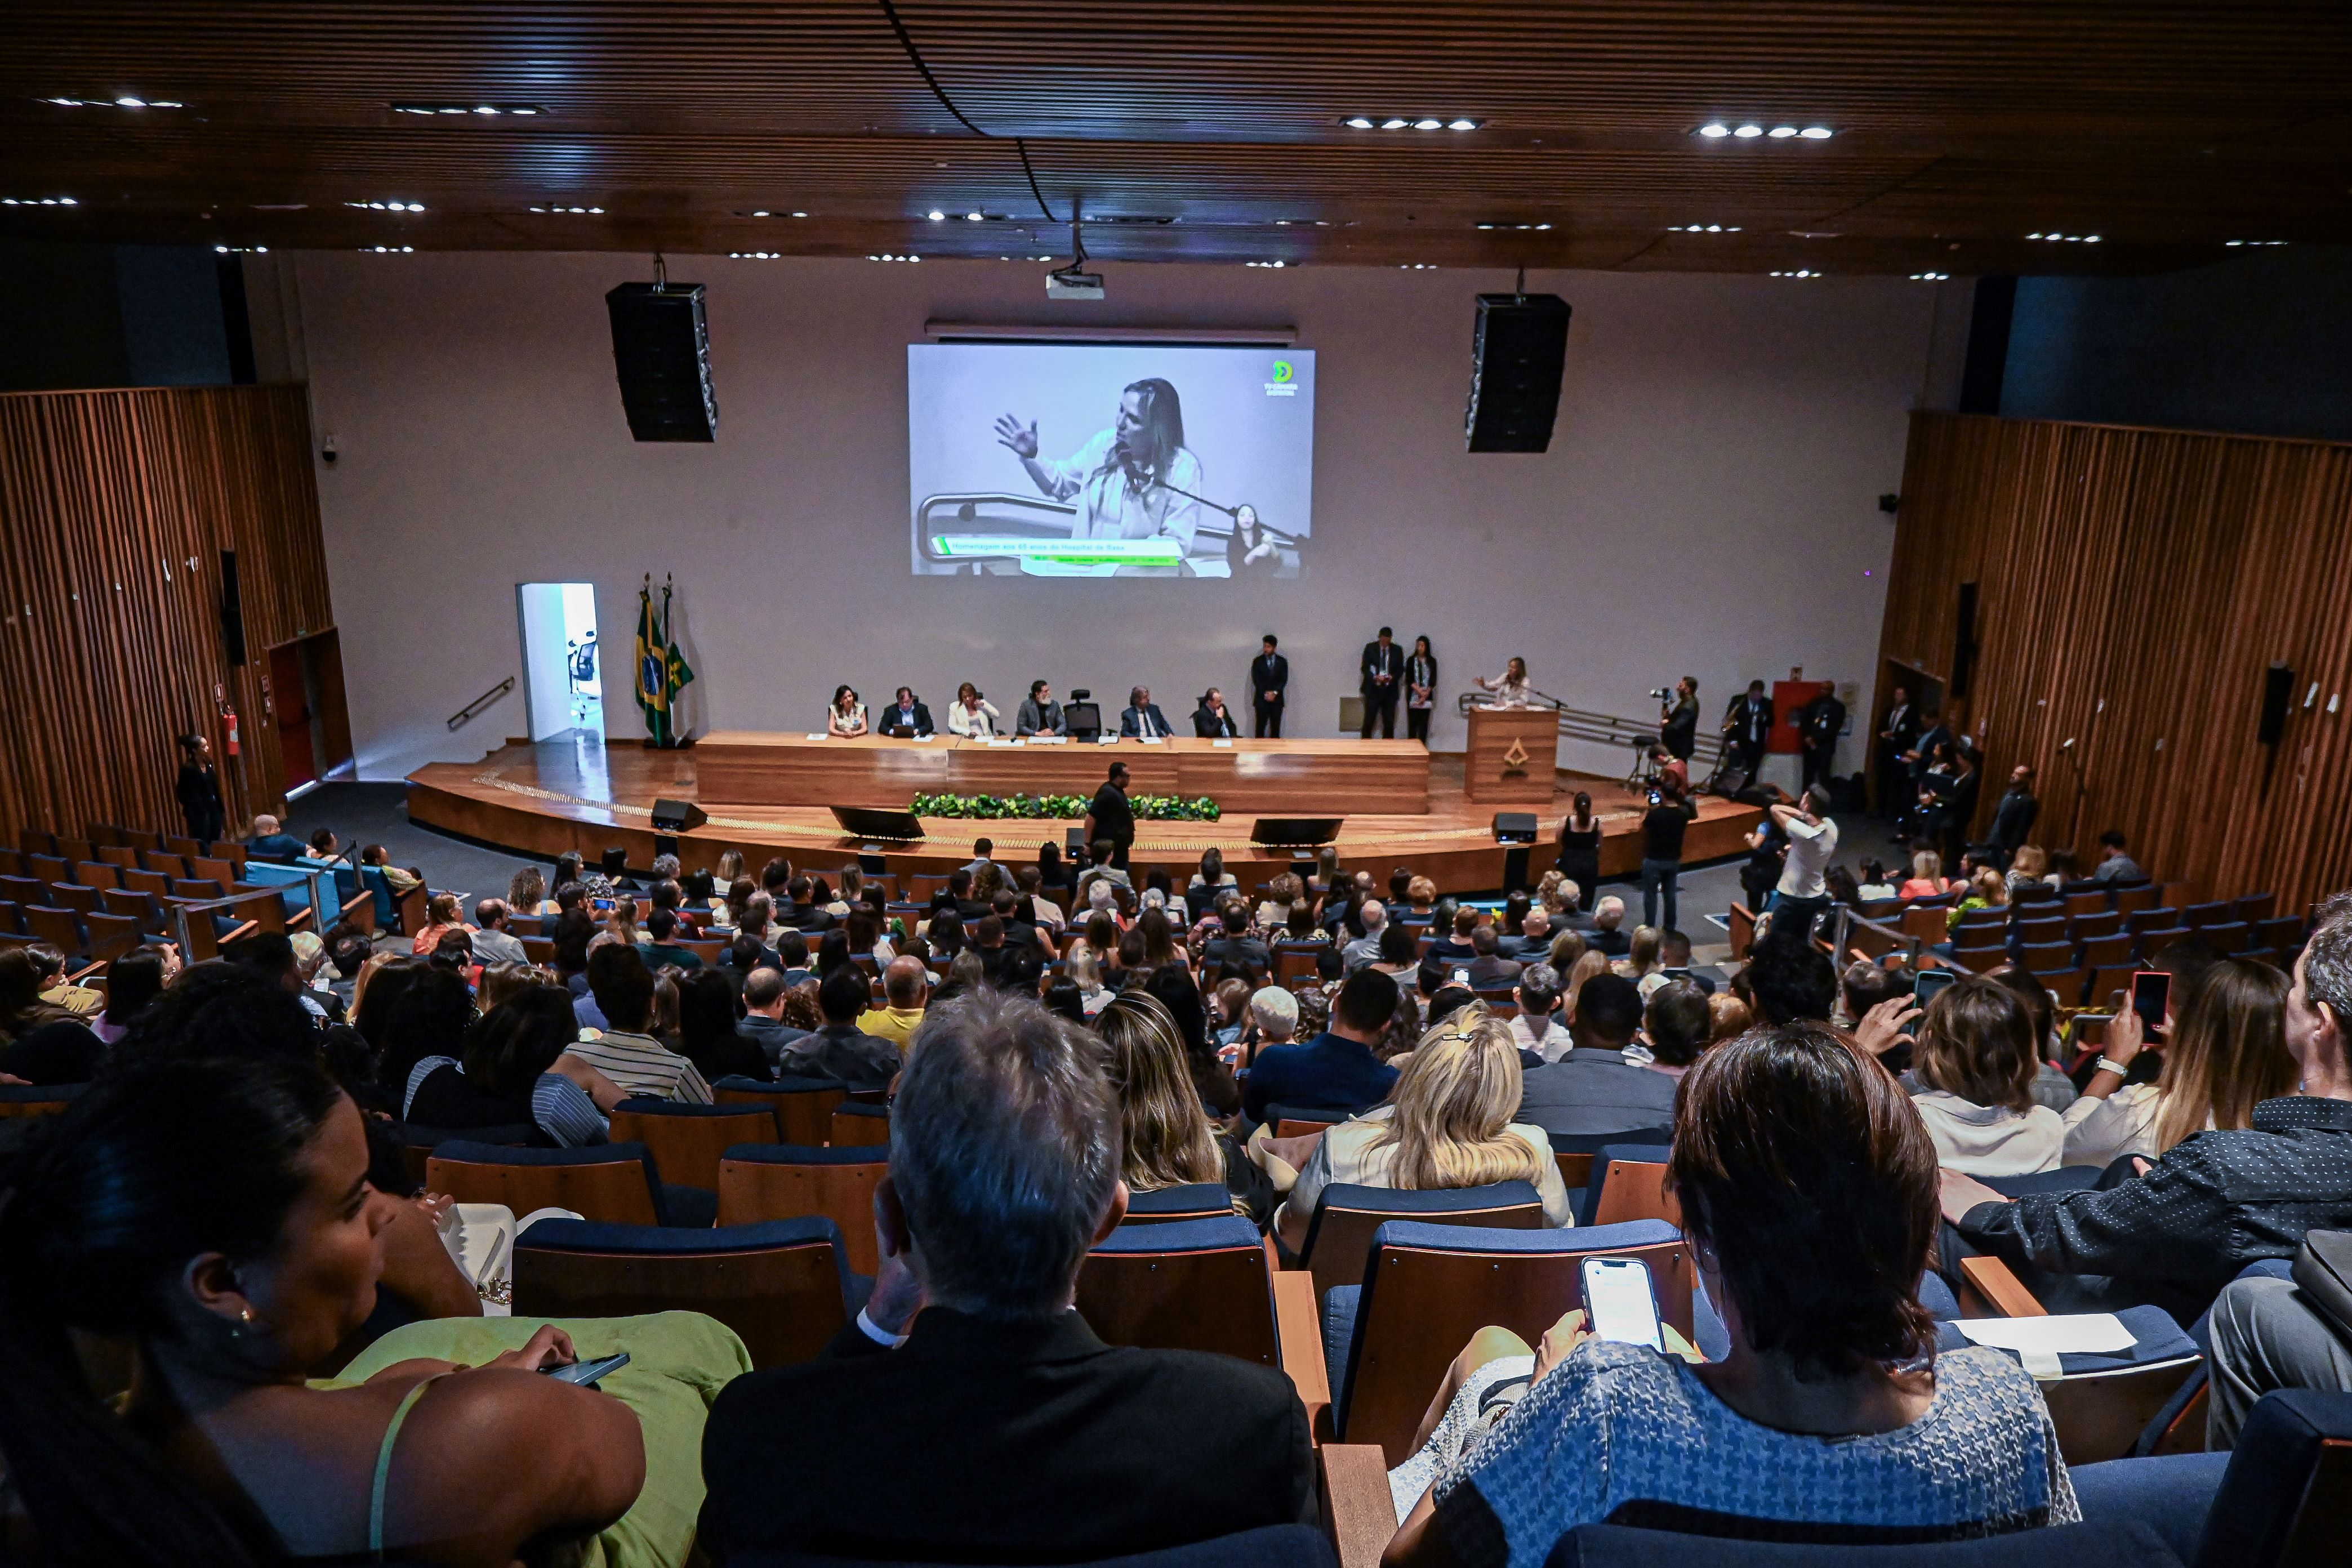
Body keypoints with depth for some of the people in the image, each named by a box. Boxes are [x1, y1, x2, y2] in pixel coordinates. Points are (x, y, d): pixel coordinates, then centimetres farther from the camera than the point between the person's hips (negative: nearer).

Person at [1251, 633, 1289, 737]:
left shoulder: (1282, 661, 7)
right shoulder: (1258, 661, 5)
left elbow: (1284, 680, 1)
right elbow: (1256, 680, -1)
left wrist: (1275, 693, -12)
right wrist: (1266, 694, -11)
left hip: (1277, 700, 1)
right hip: (1261, 699, -1)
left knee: (1275, 728, -1)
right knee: (1260, 727, -6)